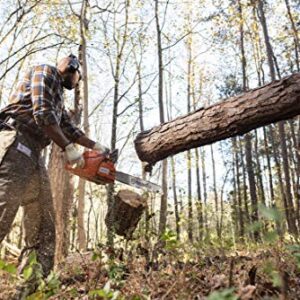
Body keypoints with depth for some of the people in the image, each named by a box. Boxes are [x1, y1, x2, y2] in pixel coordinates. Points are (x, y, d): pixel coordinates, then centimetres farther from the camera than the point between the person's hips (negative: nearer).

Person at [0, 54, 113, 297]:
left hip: (34, 154, 10)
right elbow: (42, 114, -11)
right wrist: (68, 149, -10)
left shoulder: (58, 97, 30)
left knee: (43, 224, 4)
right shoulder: (46, 72, 3)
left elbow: (70, 128, 31)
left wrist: (96, 146, 31)